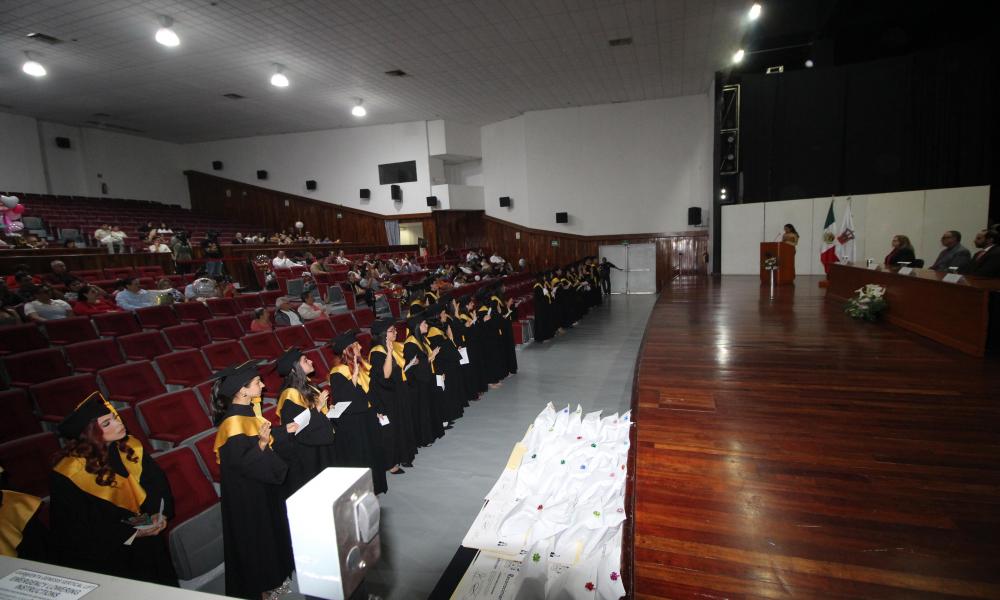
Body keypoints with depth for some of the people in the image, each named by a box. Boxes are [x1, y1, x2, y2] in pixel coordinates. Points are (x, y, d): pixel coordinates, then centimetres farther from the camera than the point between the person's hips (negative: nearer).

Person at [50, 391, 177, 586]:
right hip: (104, 556, -4)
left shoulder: (131, 447, -8)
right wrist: (131, 533, -23)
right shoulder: (69, 474, -19)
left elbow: (158, 483, -1)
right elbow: (77, 531, -16)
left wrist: (161, 514, -18)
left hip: (149, 542, 4)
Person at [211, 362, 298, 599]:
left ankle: (273, 575, 42)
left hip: (263, 485, 9)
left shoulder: (248, 411, -2)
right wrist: (262, 442, -41)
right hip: (246, 494, -9)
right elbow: (243, 462, -29)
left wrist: (284, 430, 7)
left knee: (270, 530, 23)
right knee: (254, 539, 10)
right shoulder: (233, 423, -28)